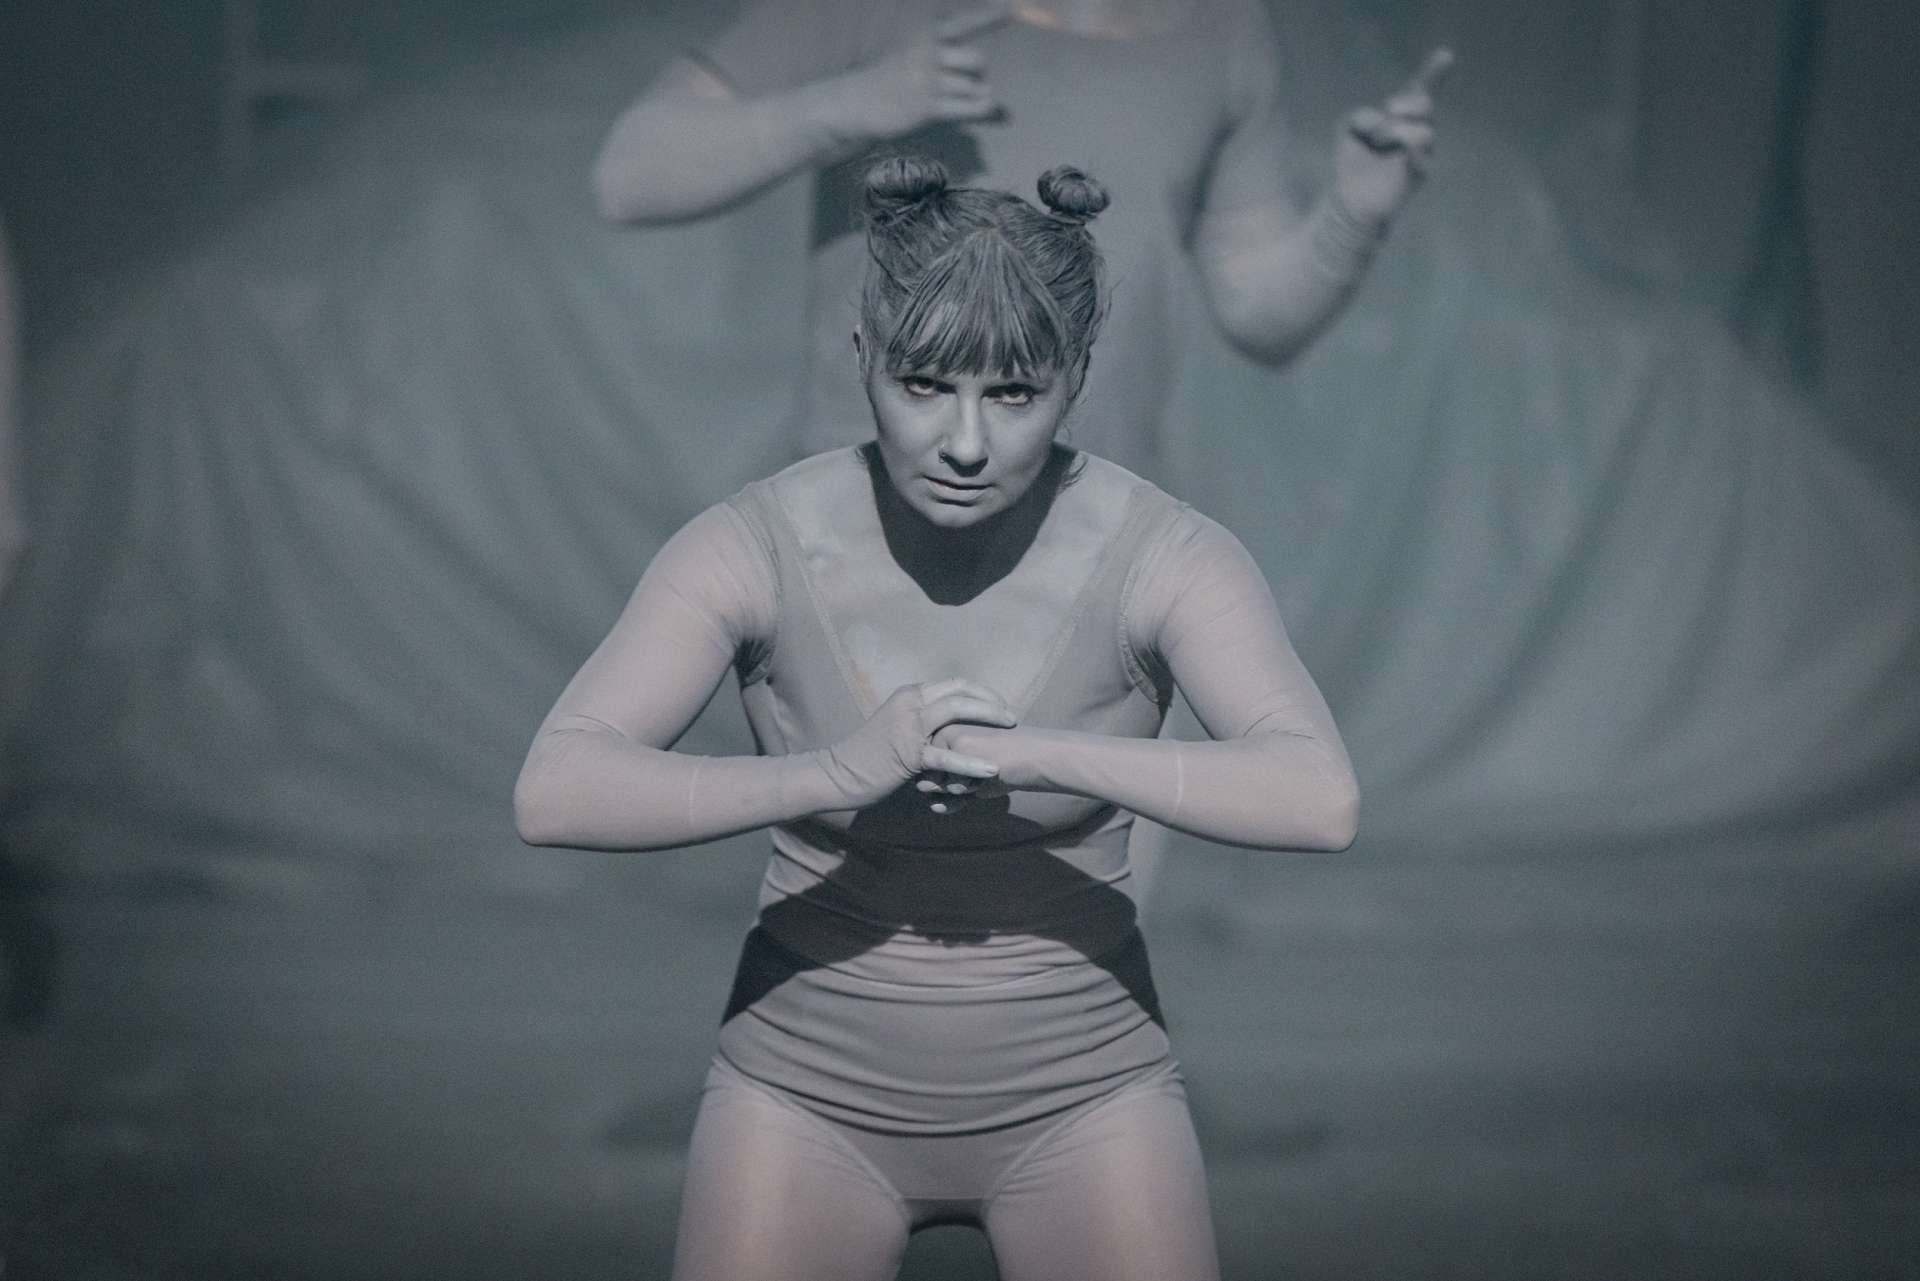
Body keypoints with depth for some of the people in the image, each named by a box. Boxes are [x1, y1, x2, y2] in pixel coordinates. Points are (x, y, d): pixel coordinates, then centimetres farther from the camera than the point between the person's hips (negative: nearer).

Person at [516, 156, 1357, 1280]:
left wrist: (1042, 752, -37)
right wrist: (841, 771, -37)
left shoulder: (1163, 555, -13)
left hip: (1077, 1089, 0)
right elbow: (555, 794, -24)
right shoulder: (760, 547, -13)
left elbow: (1322, 801, -27)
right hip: (814, 1082, 0)